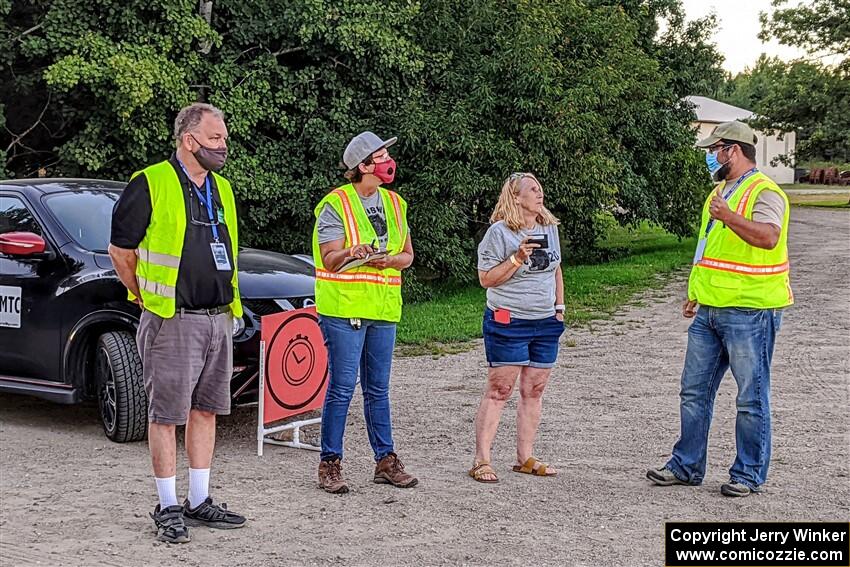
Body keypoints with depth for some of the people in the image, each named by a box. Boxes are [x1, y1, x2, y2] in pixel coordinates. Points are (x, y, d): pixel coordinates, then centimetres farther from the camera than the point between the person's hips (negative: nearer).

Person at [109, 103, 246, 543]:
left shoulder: (221, 189, 14)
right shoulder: (150, 185, -8)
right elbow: (119, 250, -3)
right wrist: (149, 300, 1)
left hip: (218, 319, 7)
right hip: (172, 322, -7)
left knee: (205, 410, 11)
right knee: (166, 415, 0)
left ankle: (199, 502, 21)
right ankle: (168, 508, 9)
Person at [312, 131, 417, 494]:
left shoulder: (394, 204, 13)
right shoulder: (335, 204, -6)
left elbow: (407, 255, 13)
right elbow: (329, 260, -10)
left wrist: (387, 260, -9)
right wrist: (351, 253, -32)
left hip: (383, 309, 6)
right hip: (343, 307, -6)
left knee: (378, 389, 12)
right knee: (342, 388, -4)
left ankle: (386, 460, 19)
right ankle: (330, 464, 5)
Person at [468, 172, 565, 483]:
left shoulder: (550, 228, 10)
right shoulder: (500, 232, -9)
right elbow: (486, 278, -10)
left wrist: (559, 308, 16)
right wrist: (517, 259, -20)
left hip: (546, 323, 6)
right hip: (508, 322, -6)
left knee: (533, 391, 8)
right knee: (499, 390, -5)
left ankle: (525, 458, 17)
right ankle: (481, 461, -1)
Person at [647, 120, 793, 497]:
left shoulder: (764, 192, -11)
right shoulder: (720, 192, 18)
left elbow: (768, 238, -31)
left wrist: (729, 217, -44)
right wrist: (696, 295, 23)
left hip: (750, 311, -9)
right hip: (710, 311, 9)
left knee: (751, 398, 1)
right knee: (694, 391, 12)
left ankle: (749, 474, 11)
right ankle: (687, 465, 22)